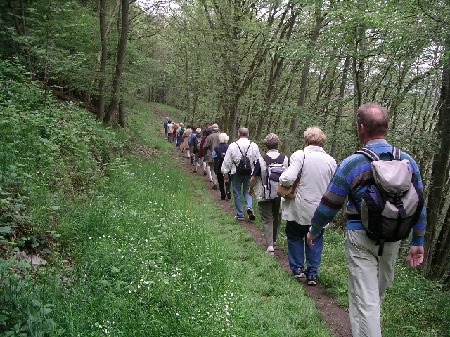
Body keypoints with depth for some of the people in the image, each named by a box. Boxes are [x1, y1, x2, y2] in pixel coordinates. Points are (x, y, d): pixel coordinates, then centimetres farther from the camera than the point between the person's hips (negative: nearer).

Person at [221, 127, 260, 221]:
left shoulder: (232, 146, -9)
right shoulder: (254, 146, -5)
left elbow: (227, 161, -4)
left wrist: (225, 173, 6)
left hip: (236, 173, -2)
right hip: (249, 173, 2)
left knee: (237, 193, 10)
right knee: (247, 191, 18)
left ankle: (240, 215, 15)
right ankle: (249, 207, -6)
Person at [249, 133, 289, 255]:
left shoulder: (261, 160, -14)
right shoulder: (285, 159, -7)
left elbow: (253, 178, -9)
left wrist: (251, 189, 10)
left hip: (265, 195, -3)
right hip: (281, 195, 3)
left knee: (267, 220, 6)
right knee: (277, 218, 21)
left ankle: (270, 246, -3)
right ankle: (273, 240, 36)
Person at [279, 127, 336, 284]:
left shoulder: (300, 155, -14)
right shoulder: (330, 160, -3)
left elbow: (288, 178, -25)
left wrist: (282, 179, -4)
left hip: (299, 209, -3)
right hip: (320, 210, 3)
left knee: (295, 236, 19)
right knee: (315, 241, 17)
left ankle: (297, 268, 25)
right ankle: (312, 274, 21)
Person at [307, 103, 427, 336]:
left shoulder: (351, 164, -15)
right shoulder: (407, 161, -2)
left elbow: (329, 206, -8)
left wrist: (313, 230, 8)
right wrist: (418, 241, 12)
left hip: (360, 238, -5)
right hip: (393, 238, 5)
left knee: (364, 299, 2)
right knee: (381, 286, 27)